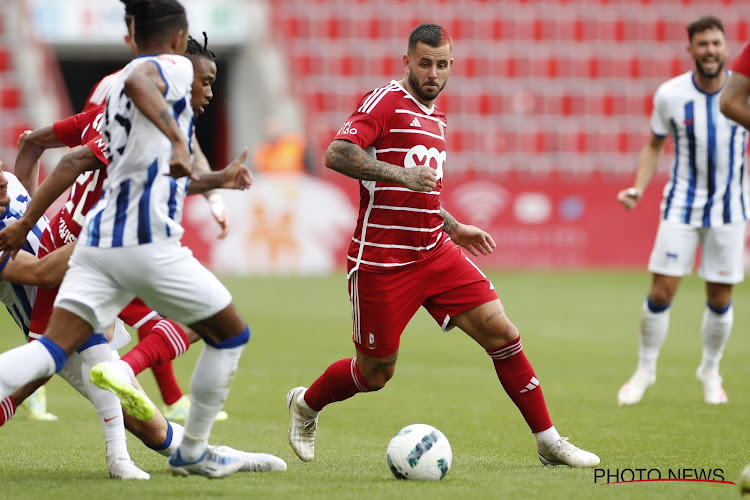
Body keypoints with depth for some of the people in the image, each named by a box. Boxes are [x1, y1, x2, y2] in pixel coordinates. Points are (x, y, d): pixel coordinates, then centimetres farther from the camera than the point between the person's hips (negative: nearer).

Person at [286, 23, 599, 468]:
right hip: (382, 261, -7)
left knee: (502, 334, -6)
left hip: (436, 253, 7)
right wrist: (400, 173, -29)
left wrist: (453, 228, 21)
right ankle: (306, 405, 34)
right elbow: (337, 154, -21)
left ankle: (549, 442, 0)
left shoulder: (437, 119, 17)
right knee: (375, 373, 4)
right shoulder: (387, 101, -8)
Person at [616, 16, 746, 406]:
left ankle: (710, 370, 25)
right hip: (682, 203, 0)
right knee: (661, 292, -7)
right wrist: (639, 188, -6)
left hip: (729, 207, 1)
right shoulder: (670, 95, -8)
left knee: (720, 300, 3)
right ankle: (645, 368, 12)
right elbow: (654, 145, 7)